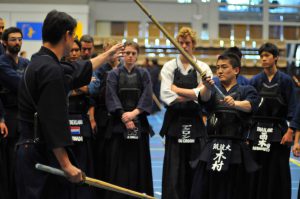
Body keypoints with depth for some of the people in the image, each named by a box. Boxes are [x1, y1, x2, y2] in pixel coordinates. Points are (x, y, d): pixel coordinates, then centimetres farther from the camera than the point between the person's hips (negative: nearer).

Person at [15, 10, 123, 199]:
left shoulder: (41, 63, 13)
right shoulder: (51, 70, -18)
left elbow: (81, 70, 32)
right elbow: (53, 122, -23)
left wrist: (109, 53, 46)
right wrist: (66, 165, -21)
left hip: (33, 153, 10)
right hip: (41, 157, -10)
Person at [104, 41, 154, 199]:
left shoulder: (143, 74, 9)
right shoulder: (114, 74, 5)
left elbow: (147, 97, -3)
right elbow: (111, 97, -5)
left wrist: (134, 113, -18)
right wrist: (124, 117, -16)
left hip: (139, 122, 1)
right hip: (118, 123, -1)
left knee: (138, 162, 0)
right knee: (117, 163, -3)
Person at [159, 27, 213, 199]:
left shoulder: (203, 68, 5)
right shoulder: (169, 67, 6)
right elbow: (165, 95, -6)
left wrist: (177, 90, -7)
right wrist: (191, 95, -9)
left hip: (195, 122, 0)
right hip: (174, 122, 0)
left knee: (193, 168, 1)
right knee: (173, 168, -3)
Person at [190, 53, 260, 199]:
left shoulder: (246, 91, 7)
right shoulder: (214, 91, 13)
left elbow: (249, 105, -17)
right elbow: (205, 98, -11)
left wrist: (234, 103, -39)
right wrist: (207, 86, -35)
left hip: (236, 150, -2)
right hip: (212, 148, 2)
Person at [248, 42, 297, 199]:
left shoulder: (285, 80, -1)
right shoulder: (255, 80, 5)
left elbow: (292, 109, -2)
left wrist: (289, 132, -10)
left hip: (278, 132, -2)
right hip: (257, 131, 2)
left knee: (278, 172, 2)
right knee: (257, 171, 5)